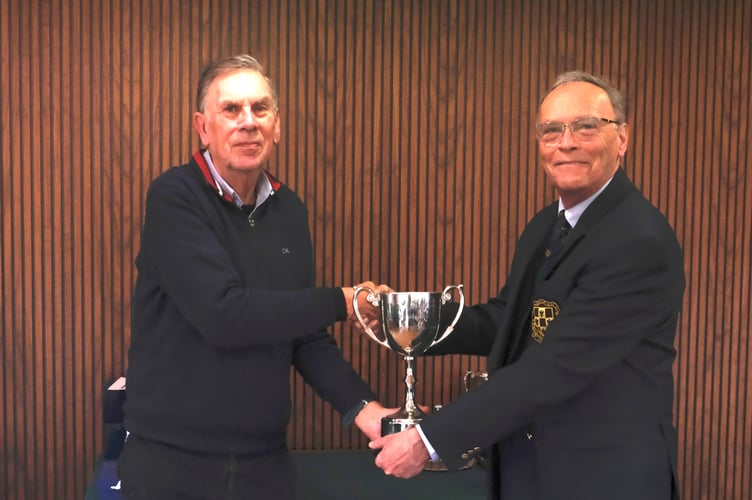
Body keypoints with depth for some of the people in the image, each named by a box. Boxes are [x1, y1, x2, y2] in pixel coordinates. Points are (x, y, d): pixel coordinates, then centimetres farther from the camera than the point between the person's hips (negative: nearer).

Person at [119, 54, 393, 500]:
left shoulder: (289, 210, 3)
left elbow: (303, 333, 6)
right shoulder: (175, 197, -14)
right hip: (173, 460, -5)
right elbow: (222, 315, -26)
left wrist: (360, 406, -8)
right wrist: (340, 303, -16)